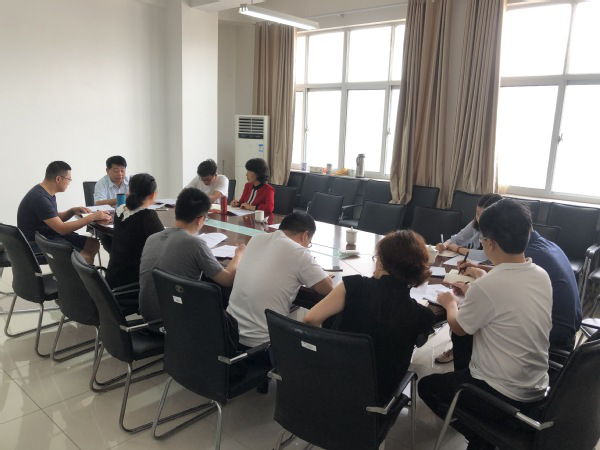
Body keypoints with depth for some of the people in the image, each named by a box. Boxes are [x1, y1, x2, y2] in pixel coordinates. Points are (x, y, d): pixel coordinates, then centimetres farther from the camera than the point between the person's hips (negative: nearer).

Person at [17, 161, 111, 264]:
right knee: (85, 256, -23)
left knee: (93, 244, 0)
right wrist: (93, 217, -23)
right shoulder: (39, 198, -23)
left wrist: (72, 211, 1)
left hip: (50, 235, 10)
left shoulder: (47, 193, 8)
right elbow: (62, 228, -25)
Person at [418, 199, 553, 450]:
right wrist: (474, 292, 19)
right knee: (463, 371, 30)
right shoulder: (542, 276, -5)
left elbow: (458, 328, -8)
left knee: (427, 386, 16)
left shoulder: (487, 286, -26)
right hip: (537, 392, 7)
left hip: (501, 397, -7)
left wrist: (450, 304, 10)